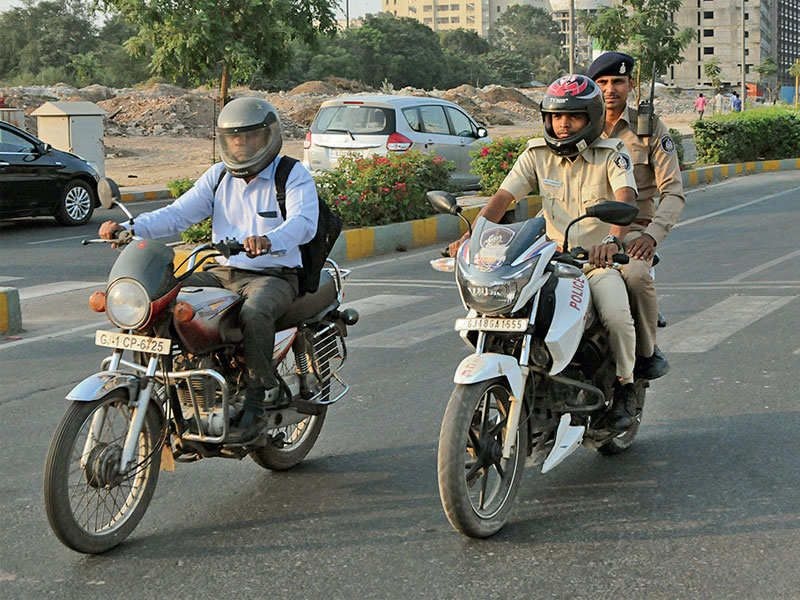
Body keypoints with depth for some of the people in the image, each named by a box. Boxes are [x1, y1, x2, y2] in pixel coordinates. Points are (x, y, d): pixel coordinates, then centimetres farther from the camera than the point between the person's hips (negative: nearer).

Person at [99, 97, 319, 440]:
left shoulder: (294, 176, -4)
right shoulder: (219, 177, 13)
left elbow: (303, 222, -23)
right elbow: (179, 213, 3)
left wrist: (269, 240, -46)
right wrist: (131, 228, -15)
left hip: (273, 276, -6)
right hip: (222, 273, 6)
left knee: (254, 314, -38)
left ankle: (258, 397, -22)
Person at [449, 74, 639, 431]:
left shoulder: (611, 156, -5)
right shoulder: (537, 155, 5)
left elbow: (625, 199, -23)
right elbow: (503, 197, -3)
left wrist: (612, 239, -45)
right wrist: (471, 234, -21)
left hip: (599, 259, -3)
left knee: (616, 315, -29)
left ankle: (624, 385, -1)